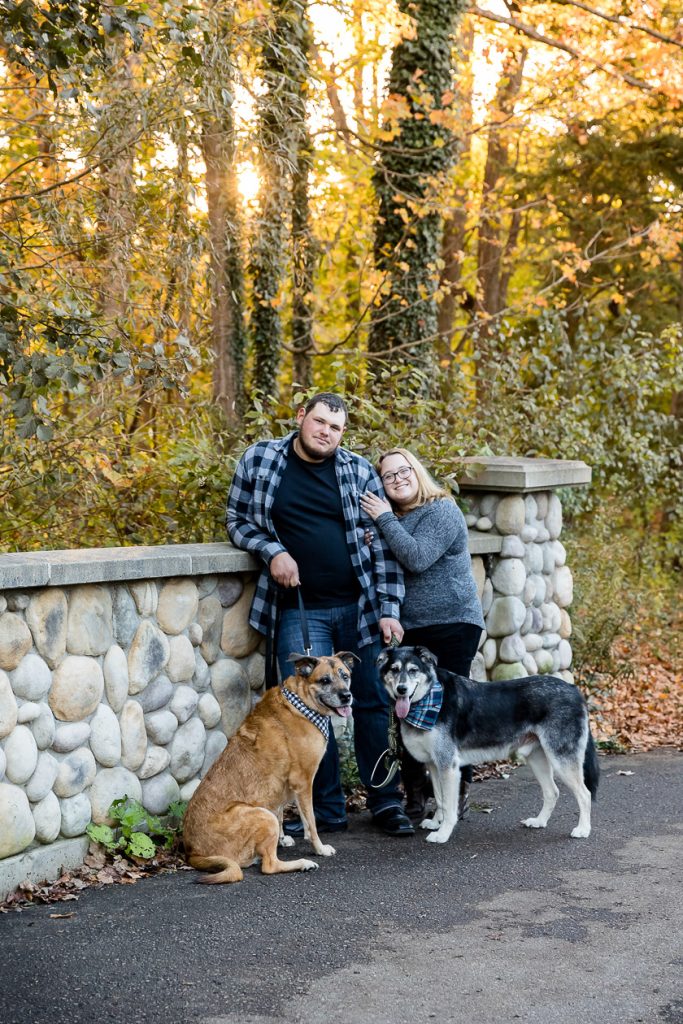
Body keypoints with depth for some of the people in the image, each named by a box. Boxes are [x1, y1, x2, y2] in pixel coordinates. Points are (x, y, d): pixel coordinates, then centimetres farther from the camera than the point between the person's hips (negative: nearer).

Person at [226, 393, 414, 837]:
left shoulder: (359, 471, 1)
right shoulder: (259, 460, 1)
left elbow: (383, 544, 2)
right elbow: (238, 520, 8)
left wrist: (388, 610, -3)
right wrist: (272, 550, -12)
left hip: (359, 608, 1)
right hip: (300, 611, -1)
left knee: (373, 703, 7)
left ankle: (386, 802, 19)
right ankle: (327, 811, 13)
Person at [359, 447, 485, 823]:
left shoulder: (441, 511, -9)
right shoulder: (392, 519, 15)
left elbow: (417, 557, -22)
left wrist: (385, 520, -15)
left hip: (452, 624, -6)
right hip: (408, 629, 7)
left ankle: (459, 789, 9)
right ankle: (415, 791, 14)